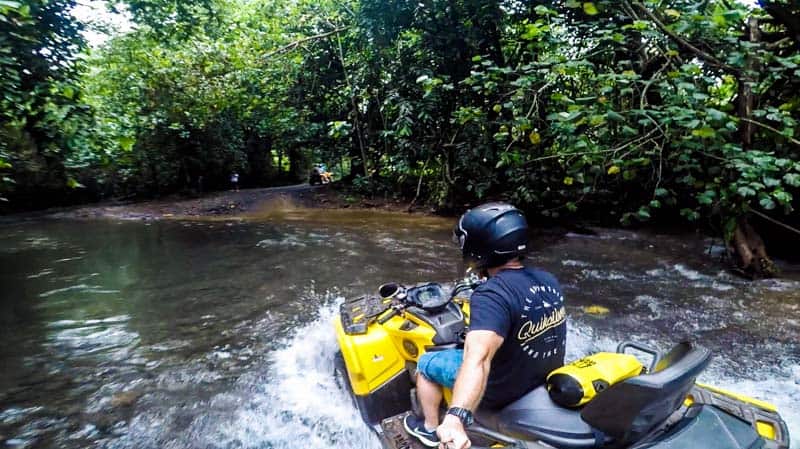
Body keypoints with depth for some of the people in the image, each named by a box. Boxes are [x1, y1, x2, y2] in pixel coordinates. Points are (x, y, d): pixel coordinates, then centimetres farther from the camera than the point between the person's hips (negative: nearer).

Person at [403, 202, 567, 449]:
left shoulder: (491, 296, -33)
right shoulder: (547, 279, -7)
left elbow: (479, 357, -50)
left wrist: (456, 417, -62)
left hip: (503, 390, -7)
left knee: (426, 363, 9)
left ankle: (431, 428, 32)